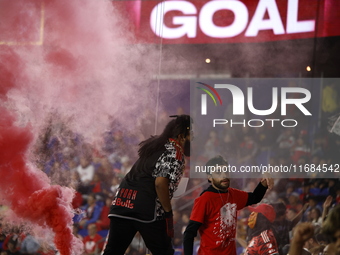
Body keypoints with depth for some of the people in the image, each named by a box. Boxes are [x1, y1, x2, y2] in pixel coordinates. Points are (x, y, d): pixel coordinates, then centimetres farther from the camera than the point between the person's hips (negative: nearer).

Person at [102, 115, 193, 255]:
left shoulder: (154, 144, 22)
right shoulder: (175, 151, -4)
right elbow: (160, 183, -14)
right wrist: (168, 212, -9)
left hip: (121, 201, 8)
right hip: (146, 207, -8)